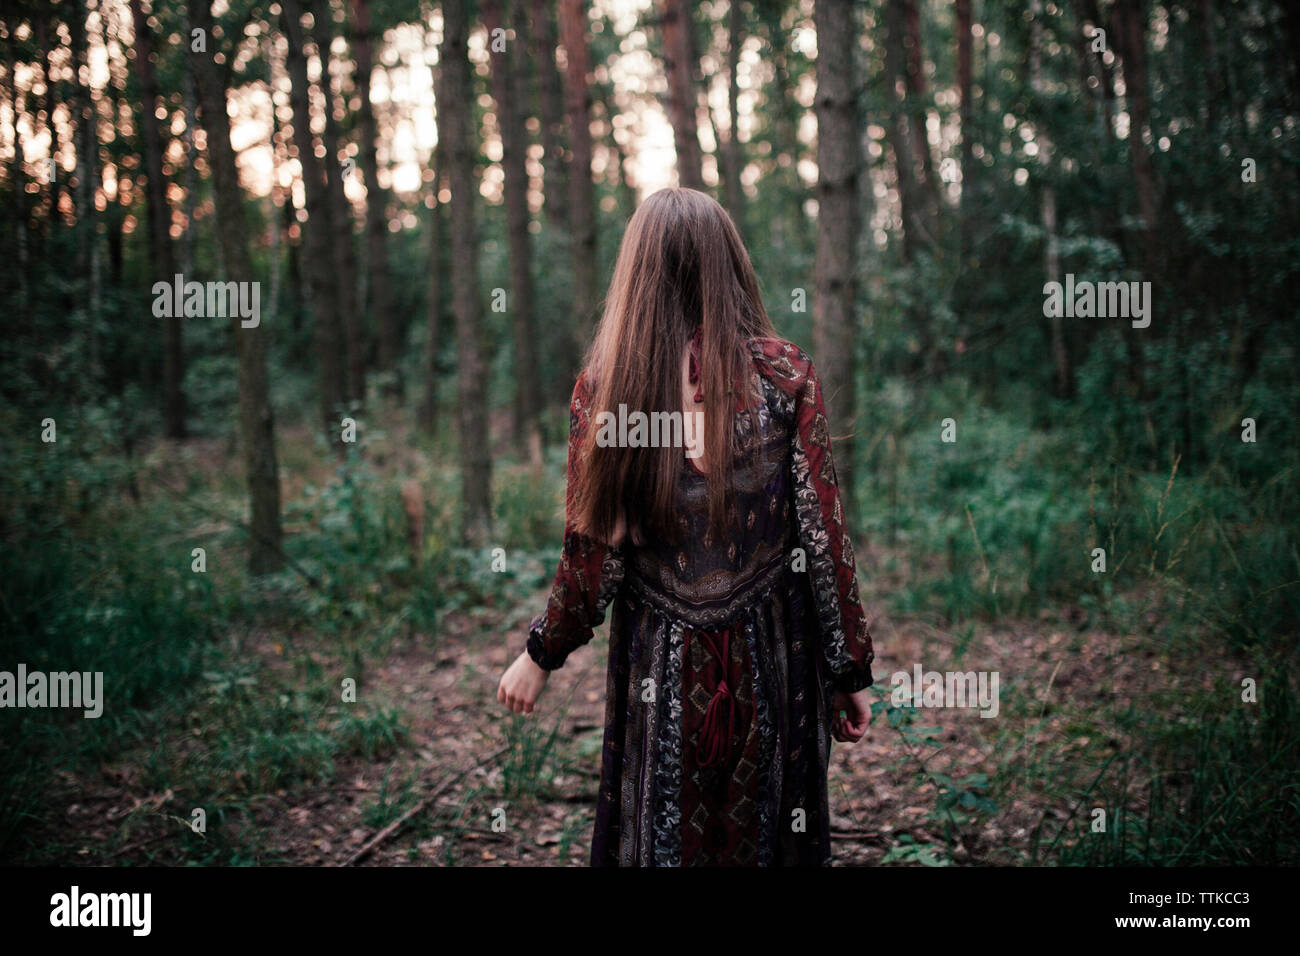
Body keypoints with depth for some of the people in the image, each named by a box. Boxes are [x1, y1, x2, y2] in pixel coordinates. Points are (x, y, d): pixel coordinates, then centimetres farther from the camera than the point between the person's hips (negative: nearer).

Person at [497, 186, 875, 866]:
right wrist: (851, 671, 1)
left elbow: (592, 555, -6)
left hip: (660, 664, 0)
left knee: (659, 836, 15)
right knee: (769, 833, 15)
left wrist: (541, 655, 9)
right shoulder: (786, 375, -6)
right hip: (771, 658, 0)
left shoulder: (606, 382, -6)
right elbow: (825, 537, -7)